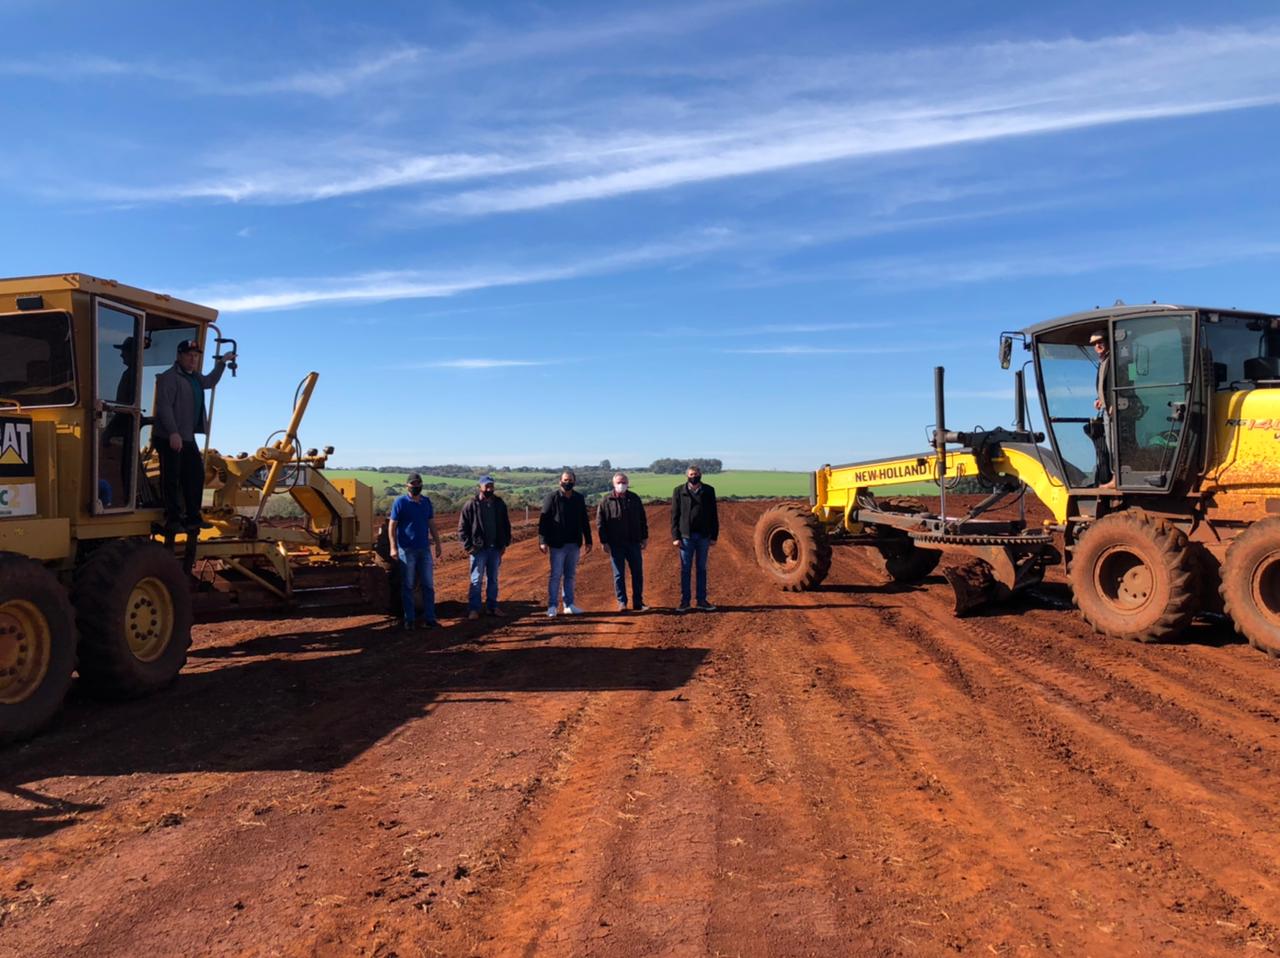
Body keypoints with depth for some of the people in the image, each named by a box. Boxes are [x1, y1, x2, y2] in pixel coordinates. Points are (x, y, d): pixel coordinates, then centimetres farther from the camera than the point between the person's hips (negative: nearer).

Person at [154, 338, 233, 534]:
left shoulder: (194, 377, 18)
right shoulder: (169, 377, -12)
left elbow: (210, 382, 42)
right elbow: (164, 406, -20)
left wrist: (222, 363, 38)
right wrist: (173, 433, -27)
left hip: (188, 438, 10)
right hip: (170, 439, -10)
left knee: (196, 476, 11)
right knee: (172, 479, -5)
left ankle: (193, 518, 18)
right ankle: (173, 520, 0)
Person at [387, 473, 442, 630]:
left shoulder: (427, 502, 9)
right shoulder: (400, 502, -5)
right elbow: (392, 526, -7)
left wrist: (437, 544, 10)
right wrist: (393, 547, -15)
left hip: (424, 549, 5)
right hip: (406, 550, -4)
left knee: (428, 585, 4)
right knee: (408, 586, 2)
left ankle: (429, 618, 11)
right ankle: (408, 620, 9)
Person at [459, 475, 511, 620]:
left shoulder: (499, 504, 5)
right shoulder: (471, 506, -7)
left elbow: (506, 525, 13)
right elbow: (462, 528, -5)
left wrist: (505, 543, 6)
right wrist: (468, 546, -10)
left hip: (495, 548, 4)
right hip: (479, 549, -4)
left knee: (493, 579, 11)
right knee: (476, 580, -1)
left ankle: (492, 606, 20)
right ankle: (473, 609, 4)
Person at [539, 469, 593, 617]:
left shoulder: (579, 498, 8)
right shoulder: (552, 498, -6)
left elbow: (585, 521, 13)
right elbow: (543, 521, -8)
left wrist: (588, 541, 11)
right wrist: (543, 541, -15)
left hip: (574, 544, 5)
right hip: (557, 544, -4)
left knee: (571, 576, 11)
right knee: (556, 575, -3)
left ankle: (569, 605, 18)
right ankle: (552, 606, 3)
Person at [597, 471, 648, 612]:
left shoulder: (634, 499, 7)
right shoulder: (606, 501, -3)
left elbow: (642, 519, 13)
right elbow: (600, 523, -3)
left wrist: (644, 537, 8)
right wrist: (603, 542, -7)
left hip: (634, 542, 3)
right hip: (616, 545, -3)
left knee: (637, 573, 5)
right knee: (619, 574, 3)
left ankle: (638, 603, 13)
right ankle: (622, 603, 12)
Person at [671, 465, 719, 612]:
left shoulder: (709, 491, 3)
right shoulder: (679, 491, 0)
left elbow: (713, 515, 5)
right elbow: (675, 515, 0)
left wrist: (714, 536, 1)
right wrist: (675, 537, -5)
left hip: (703, 536, 1)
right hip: (686, 536, -1)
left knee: (702, 568, 8)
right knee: (685, 569, 3)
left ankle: (702, 600, 15)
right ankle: (684, 601, 9)